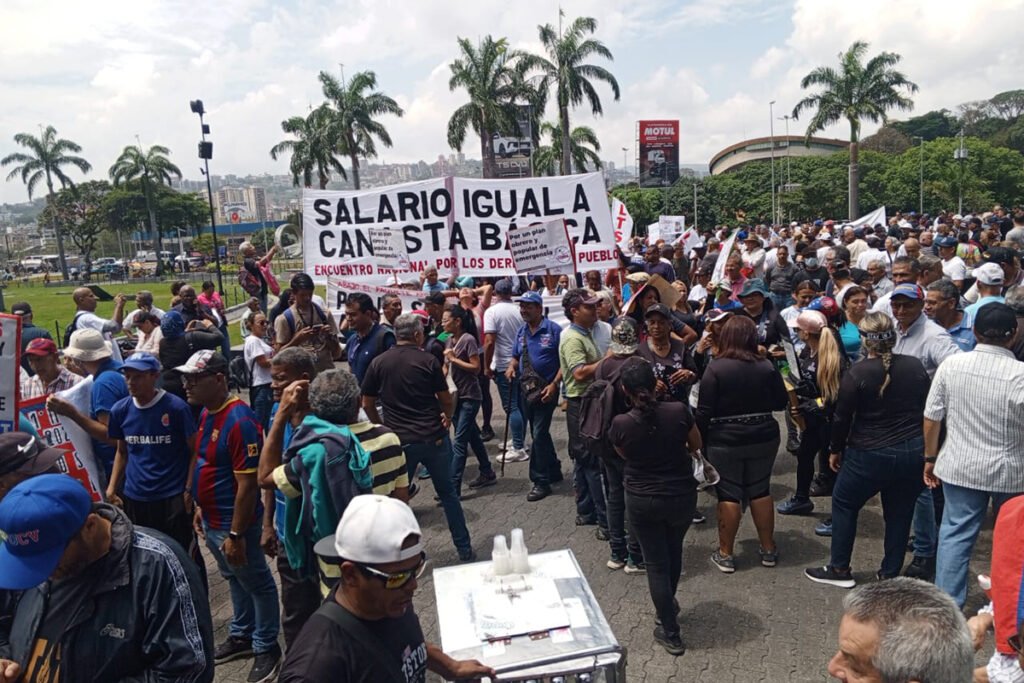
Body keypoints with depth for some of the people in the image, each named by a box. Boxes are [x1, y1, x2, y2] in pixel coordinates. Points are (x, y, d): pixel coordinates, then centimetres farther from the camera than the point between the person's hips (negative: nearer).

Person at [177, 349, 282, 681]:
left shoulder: (239, 421, -27)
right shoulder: (207, 412, 3)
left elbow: (247, 484, -25)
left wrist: (236, 534, -22)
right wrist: (201, 507, 17)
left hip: (232, 523, -9)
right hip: (212, 520, 9)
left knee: (256, 584, 10)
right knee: (234, 579, 25)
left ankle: (267, 647, 27)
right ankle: (242, 634, 43)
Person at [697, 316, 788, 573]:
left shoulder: (715, 369, -13)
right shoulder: (767, 366, -2)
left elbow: (704, 412, -13)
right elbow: (782, 402, 8)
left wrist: (700, 441, -2)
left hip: (725, 442, -3)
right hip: (764, 438, 4)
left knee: (728, 495, 5)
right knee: (760, 491, 15)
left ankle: (725, 555, 13)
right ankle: (768, 550, 25)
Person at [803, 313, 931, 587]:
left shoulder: (857, 373, -14)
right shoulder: (915, 366, -1)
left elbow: (842, 417, -9)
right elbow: (926, 408, 10)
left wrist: (835, 450, 5)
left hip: (871, 454, -4)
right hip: (914, 452, 5)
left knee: (844, 503, 13)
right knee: (899, 513, 15)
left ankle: (839, 570, 19)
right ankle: (890, 574, 25)